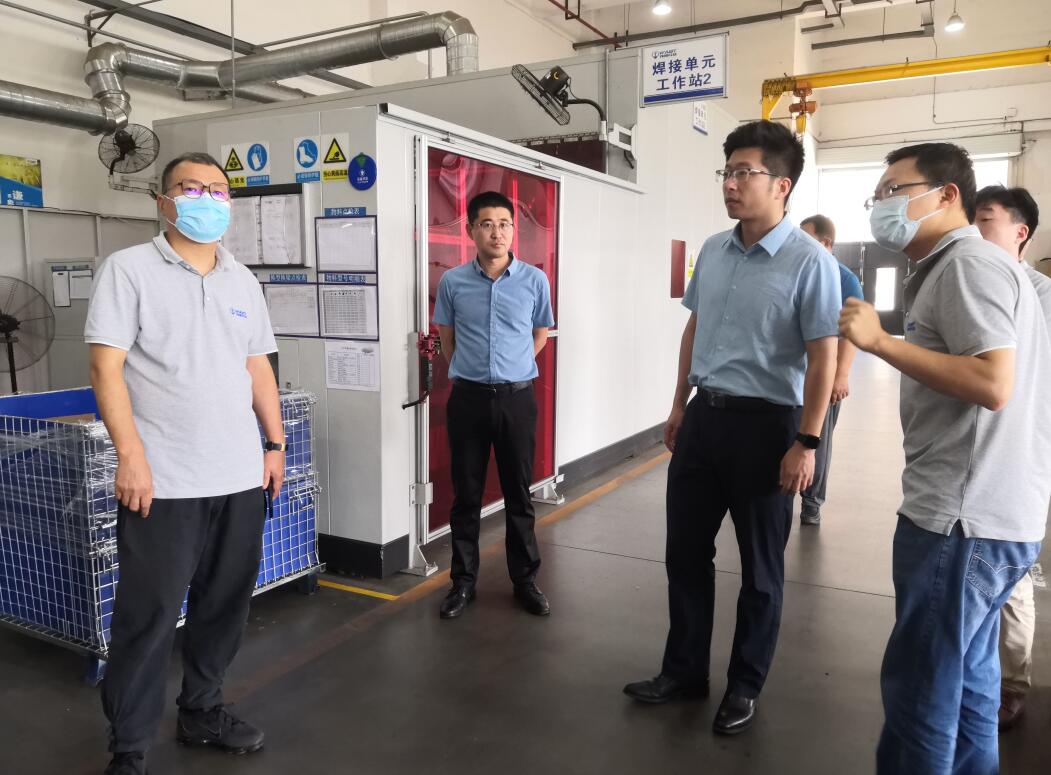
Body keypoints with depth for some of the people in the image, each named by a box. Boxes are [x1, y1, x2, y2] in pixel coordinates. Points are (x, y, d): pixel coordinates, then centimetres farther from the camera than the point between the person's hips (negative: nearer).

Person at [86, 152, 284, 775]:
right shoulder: (129, 269, -3)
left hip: (241, 476, 5)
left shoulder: (243, 280, 12)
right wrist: (131, 456, -15)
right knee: (149, 616, 4)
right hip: (163, 481, -5)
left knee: (224, 604, 14)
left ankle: (203, 711, 33)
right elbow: (107, 367, -9)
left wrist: (276, 444, 11)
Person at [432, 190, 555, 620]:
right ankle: (463, 582, 22)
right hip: (468, 398, 0)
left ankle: (525, 580, 23)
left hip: (517, 397, 0)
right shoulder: (452, 282, -1)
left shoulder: (535, 281, -2)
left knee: (519, 494, 9)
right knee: (466, 495, 8)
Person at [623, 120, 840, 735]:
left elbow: (823, 359, -12)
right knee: (686, 550, 14)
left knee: (760, 566, 10)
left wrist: (807, 442, -15)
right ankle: (685, 670, 32)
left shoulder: (810, 262, -12)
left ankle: (745, 686, 29)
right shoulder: (713, 251, 7)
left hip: (765, 424, -6)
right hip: (704, 417, 6)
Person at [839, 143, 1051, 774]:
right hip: (986, 511, 11)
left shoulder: (967, 264, -13)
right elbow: (995, 377, 20)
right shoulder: (970, 266, 19)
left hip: (963, 516, -11)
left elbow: (993, 384, -24)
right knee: (966, 675, 21)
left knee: (921, 687, 0)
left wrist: (881, 341, -20)